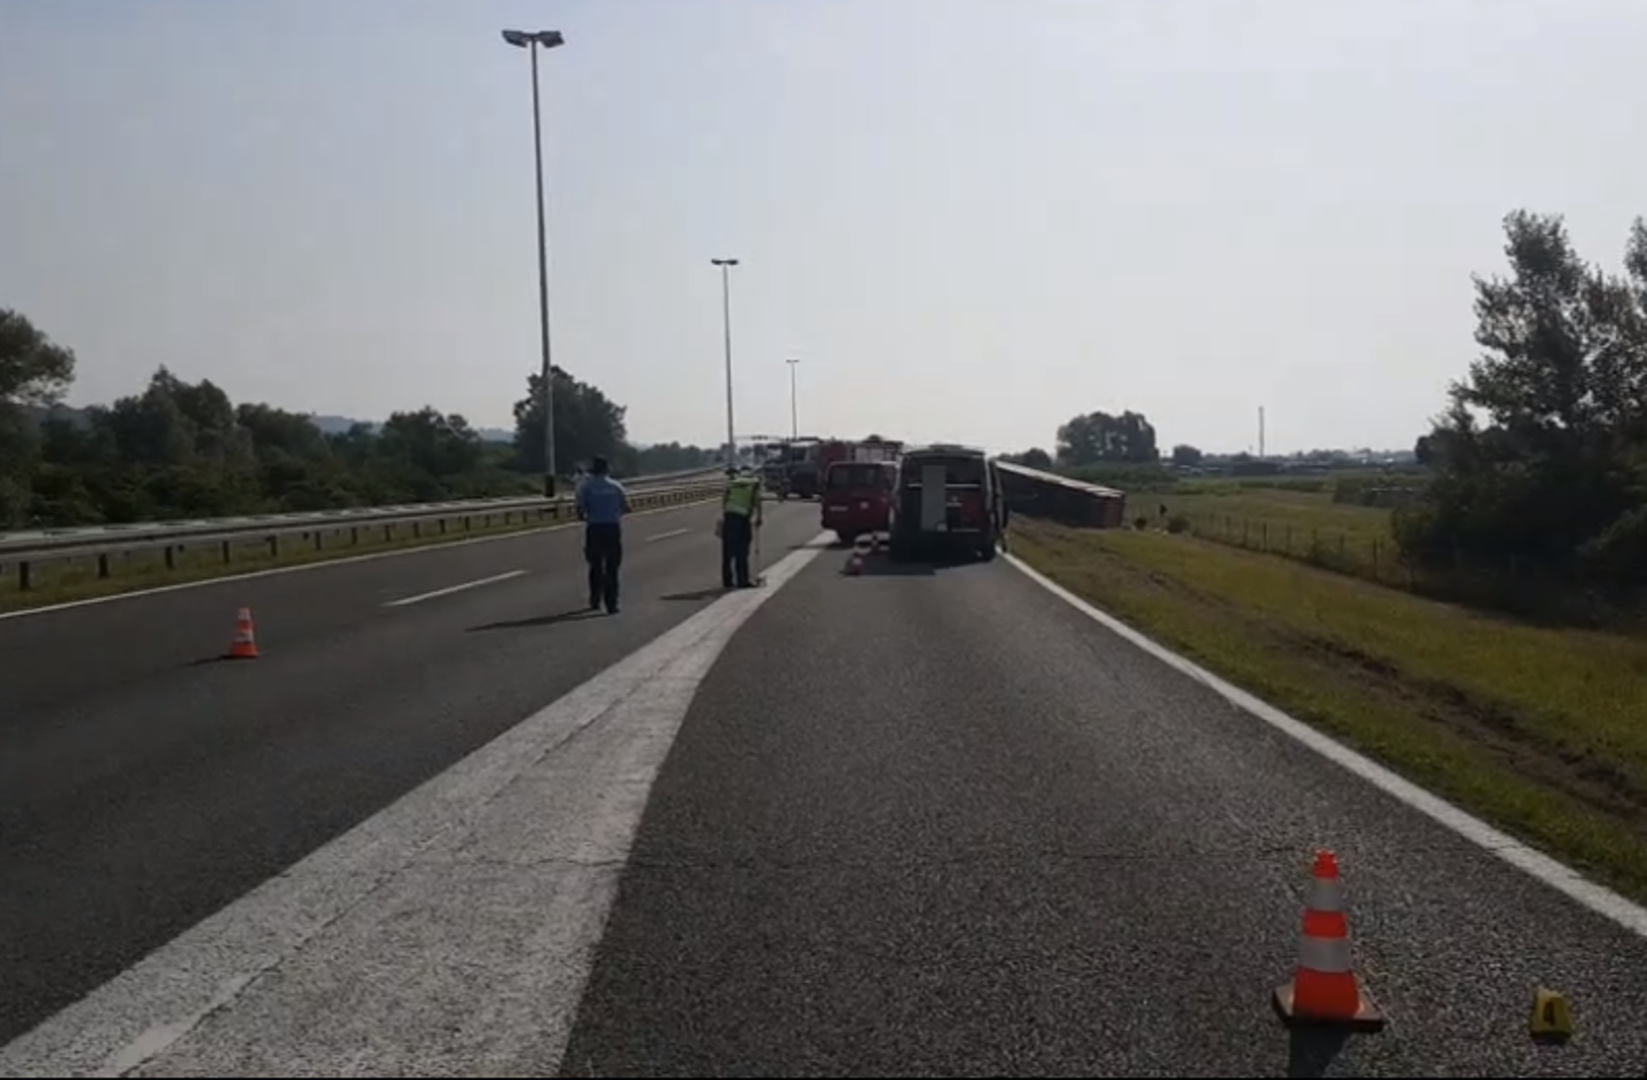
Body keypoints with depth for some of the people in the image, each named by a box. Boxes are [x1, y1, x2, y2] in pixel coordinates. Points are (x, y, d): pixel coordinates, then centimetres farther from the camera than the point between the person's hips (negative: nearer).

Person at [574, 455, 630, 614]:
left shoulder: (585, 486, -2)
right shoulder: (616, 486, 5)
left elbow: (580, 509, -8)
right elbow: (626, 508, 3)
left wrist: (584, 517, 14)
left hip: (594, 528, 0)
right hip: (613, 528, 0)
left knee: (595, 566, 14)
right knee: (612, 568, 2)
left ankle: (595, 601, 19)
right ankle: (611, 604, -4)